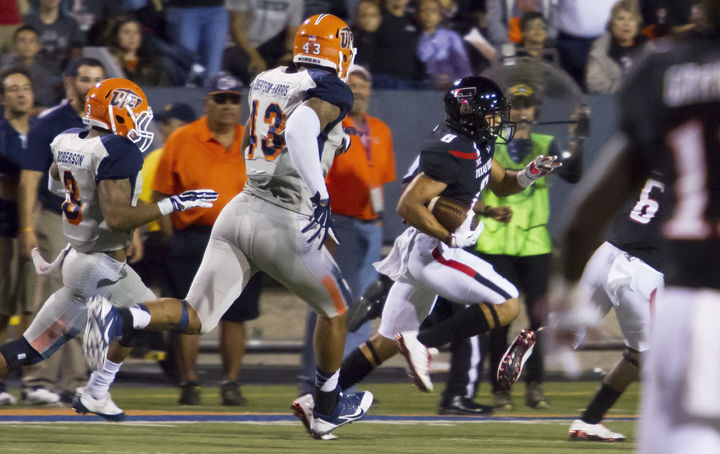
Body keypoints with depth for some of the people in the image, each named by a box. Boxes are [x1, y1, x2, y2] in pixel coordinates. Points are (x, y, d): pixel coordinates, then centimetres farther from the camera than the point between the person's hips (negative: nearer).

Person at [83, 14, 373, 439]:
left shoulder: (266, 81, 13)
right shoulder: (331, 91, -9)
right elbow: (302, 125, -31)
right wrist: (320, 195, -32)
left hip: (241, 208, 6)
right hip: (284, 224, -6)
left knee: (196, 318, 5)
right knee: (336, 308, 20)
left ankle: (122, 319, -25)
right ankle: (327, 410, 33)